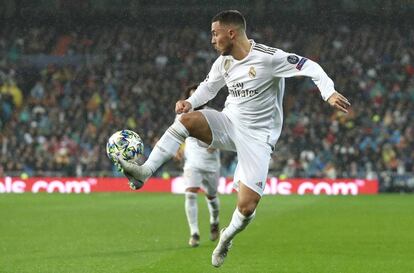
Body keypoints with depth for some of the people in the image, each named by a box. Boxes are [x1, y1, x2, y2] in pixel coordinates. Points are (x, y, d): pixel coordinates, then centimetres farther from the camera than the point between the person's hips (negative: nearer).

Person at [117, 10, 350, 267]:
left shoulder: (269, 57, -19)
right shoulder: (223, 62, 2)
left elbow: (310, 67, -19)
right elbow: (208, 87, 19)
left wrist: (329, 93, -34)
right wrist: (190, 102, -2)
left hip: (257, 137, -5)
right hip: (229, 123, 5)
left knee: (247, 207, -11)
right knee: (186, 119, -24)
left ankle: (227, 237, 22)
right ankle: (145, 171, -24)